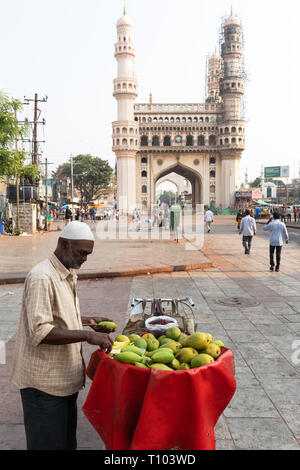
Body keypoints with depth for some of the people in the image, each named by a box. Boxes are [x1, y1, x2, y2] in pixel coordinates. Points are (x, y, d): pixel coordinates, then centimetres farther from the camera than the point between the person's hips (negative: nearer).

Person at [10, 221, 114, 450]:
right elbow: (39, 332, -27)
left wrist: (88, 321, 8)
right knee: (48, 442, 6)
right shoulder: (42, 277, -21)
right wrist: (87, 335, -29)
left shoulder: (69, 274, 10)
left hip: (65, 377, 9)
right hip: (44, 382, -9)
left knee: (67, 440, 20)